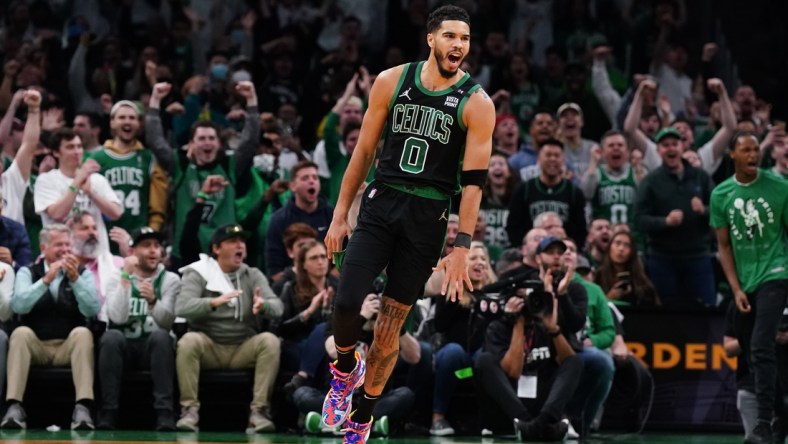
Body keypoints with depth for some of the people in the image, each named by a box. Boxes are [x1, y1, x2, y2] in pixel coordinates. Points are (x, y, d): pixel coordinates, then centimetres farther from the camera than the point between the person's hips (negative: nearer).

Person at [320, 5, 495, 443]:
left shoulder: (476, 103, -5)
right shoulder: (391, 81, 1)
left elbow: (473, 180, -7)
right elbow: (364, 151, 7)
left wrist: (461, 247, -12)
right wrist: (340, 214, 5)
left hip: (427, 217, -1)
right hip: (380, 204, 1)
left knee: (390, 326, 4)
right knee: (345, 303, -16)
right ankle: (345, 368, 16)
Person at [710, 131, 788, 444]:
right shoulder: (720, 195, 1)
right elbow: (724, 246, 5)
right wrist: (736, 289, -3)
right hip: (744, 281, 4)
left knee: (761, 347, -17)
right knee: (750, 350, 8)